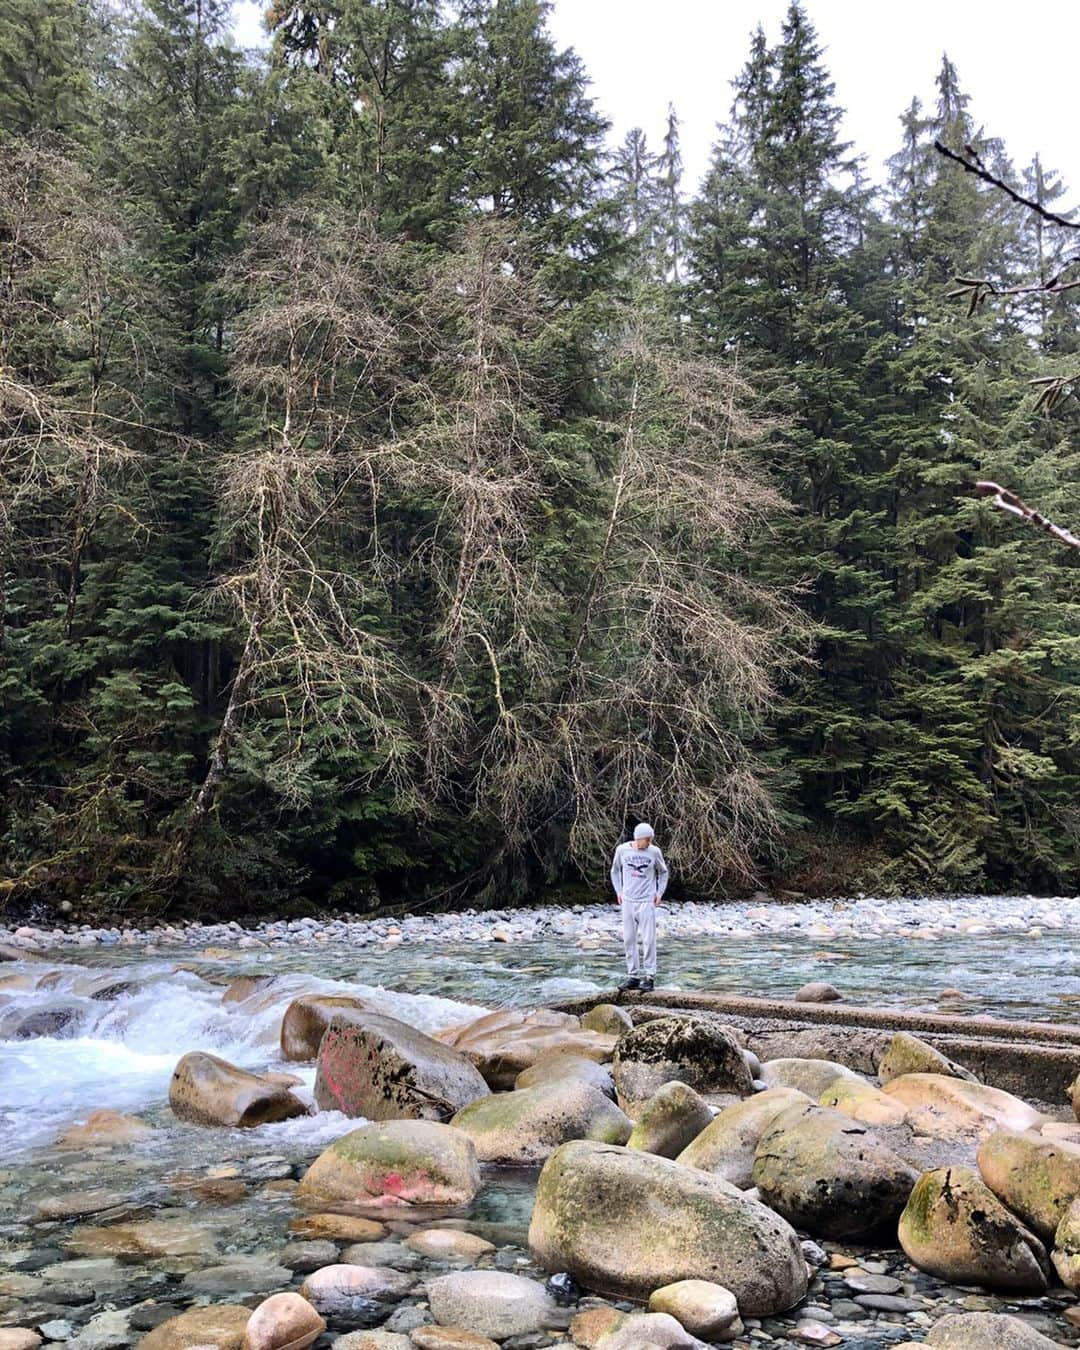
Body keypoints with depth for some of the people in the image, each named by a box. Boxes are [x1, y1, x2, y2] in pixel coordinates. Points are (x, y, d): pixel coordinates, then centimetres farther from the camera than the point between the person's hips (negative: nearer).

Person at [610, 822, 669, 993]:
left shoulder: (654, 852, -4)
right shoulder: (622, 850, -2)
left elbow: (663, 872, 12)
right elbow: (615, 870, 14)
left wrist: (660, 892, 3)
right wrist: (618, 891, 6)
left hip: (647, 902, -2)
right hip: (628, 901, 2)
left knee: (648, 940, -4)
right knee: (629, 940, 6)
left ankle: (649, 977, 4)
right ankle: (633, 976, 15)